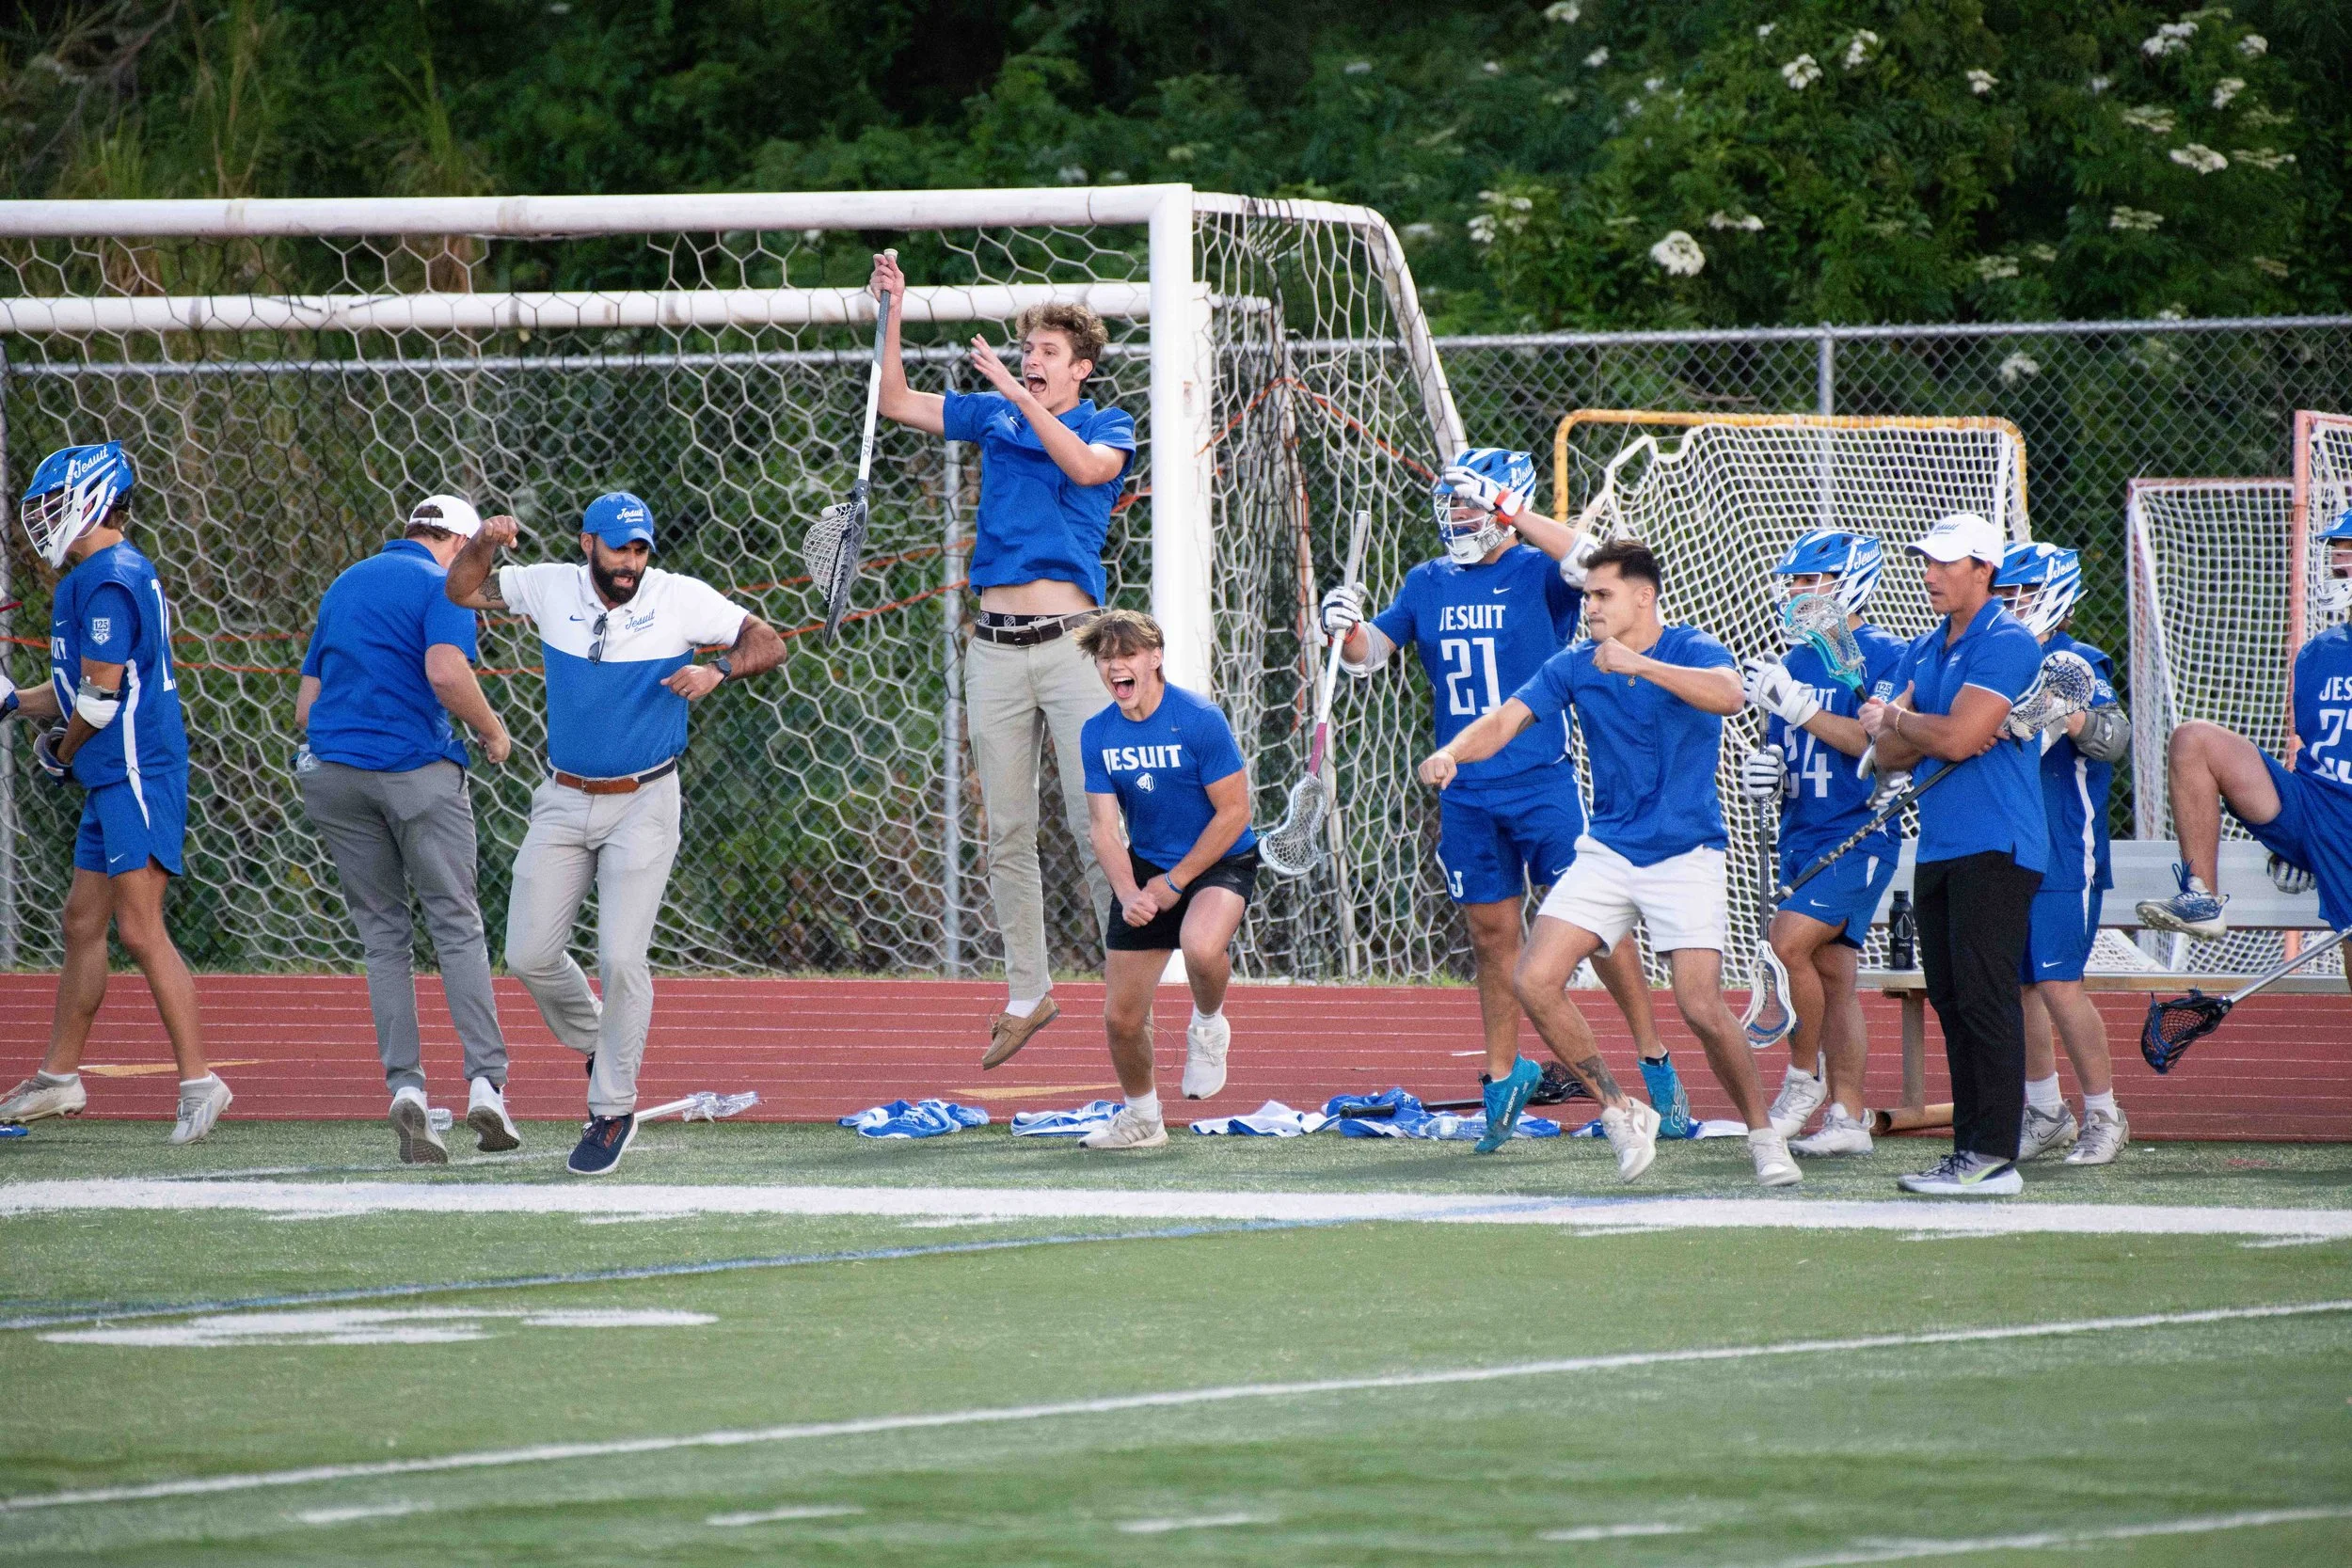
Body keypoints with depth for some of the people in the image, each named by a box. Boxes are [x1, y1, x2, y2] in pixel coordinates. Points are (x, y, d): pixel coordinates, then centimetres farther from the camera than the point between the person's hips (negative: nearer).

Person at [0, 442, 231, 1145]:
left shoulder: (108, 579, -15)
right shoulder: (97, 576, 17)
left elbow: (101, 696, -16)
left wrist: (61, 753, -1)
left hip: (136, 773, -11)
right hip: (113, 778, 11)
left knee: (140, 929, -13)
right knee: (83, 921, 15)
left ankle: (198, 1079, -15)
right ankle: (59, 1076, 23)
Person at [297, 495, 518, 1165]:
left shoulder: (343, 587, 21)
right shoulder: (443, 586, 0)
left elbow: (304, 710, 22)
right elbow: (447, 674, -20)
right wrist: (493, 732, -4)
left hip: (333, 774, 5)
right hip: (418, 771, -5)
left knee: (383, 934, 8)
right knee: (457, 926, 1)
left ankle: (404, 1086, -5)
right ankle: (486, 1083, -8)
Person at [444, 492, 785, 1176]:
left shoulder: (681, 599, -9)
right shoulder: (551, 588, -2)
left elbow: (768, 643, -8)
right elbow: (461, 590, 8)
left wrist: (717, 670, -28)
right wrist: (484, 543, -13)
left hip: (642, 806, -3)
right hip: (563, 804, 3)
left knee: (620, 958, -13)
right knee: (529, 956, 1)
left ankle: (613, 1111, 0)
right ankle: (595, 1043, 30)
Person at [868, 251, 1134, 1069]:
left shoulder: (1108, 426, 5)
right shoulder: (992, 415, 15)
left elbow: (1086, 465, -17)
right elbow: (896, 402, 13)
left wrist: (1020, 395, -19)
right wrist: (893, 311, 4)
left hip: (1070, 640, -4)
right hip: (995, 647, 4)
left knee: (1098, 823, -10)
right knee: (1006, 832, 5)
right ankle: (1027, 993, 12)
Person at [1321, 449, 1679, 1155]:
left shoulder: (1537, 573, -5)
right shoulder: (1428, 584, 11)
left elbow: (1588, 559, -27)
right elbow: (1367, 654, 12)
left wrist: (1507, 511, -25)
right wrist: (1345, 628, -11)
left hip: (1544, 781, -5)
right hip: (1466, 793, 5)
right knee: (1492, 936, 9)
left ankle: (1654, 1060, 2)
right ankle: (1503, 1076, 19)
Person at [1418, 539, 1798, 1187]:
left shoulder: (1694, 651, -8)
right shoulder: (1575, 666, 4)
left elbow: (1728, 693, -30)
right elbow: (1508, 718, -4)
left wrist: (1640, 666, -41)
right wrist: (1452, 752, -25)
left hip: (1685, 855, -4)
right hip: (1607, 851, 5)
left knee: (1701, 1006, -16)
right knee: (1535, 983, -10)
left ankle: (1763, 1135, 5)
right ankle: (1618, 1112, 6)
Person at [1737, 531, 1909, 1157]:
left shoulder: (1886, 658, -9)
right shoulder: (1795, 664, 14)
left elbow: (1880, 743, -21)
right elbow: (1782, 747, 22)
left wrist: (1798, 706, -24)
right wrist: (1763, 769, -2)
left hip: (1858, 835, -8)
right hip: (1801, 836, 8)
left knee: (1789, 944, -20)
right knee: (1832, 975, 7)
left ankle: (1804, 1078, -4)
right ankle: (1847, 1118, 9)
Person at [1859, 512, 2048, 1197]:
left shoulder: (2005, 644, -11)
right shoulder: (1925, 651, 17)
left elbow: (1955, 739, -19)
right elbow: (1889, 751, 11)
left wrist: (1893, 719, -1)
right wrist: (1924, 731, -10)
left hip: (1994, 849, -9)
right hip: (1939, 849, 9)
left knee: (1984, 998, -11)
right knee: (1951, 999, 9)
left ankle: (1994, 1157, -12)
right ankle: (1969, 1147, 13)